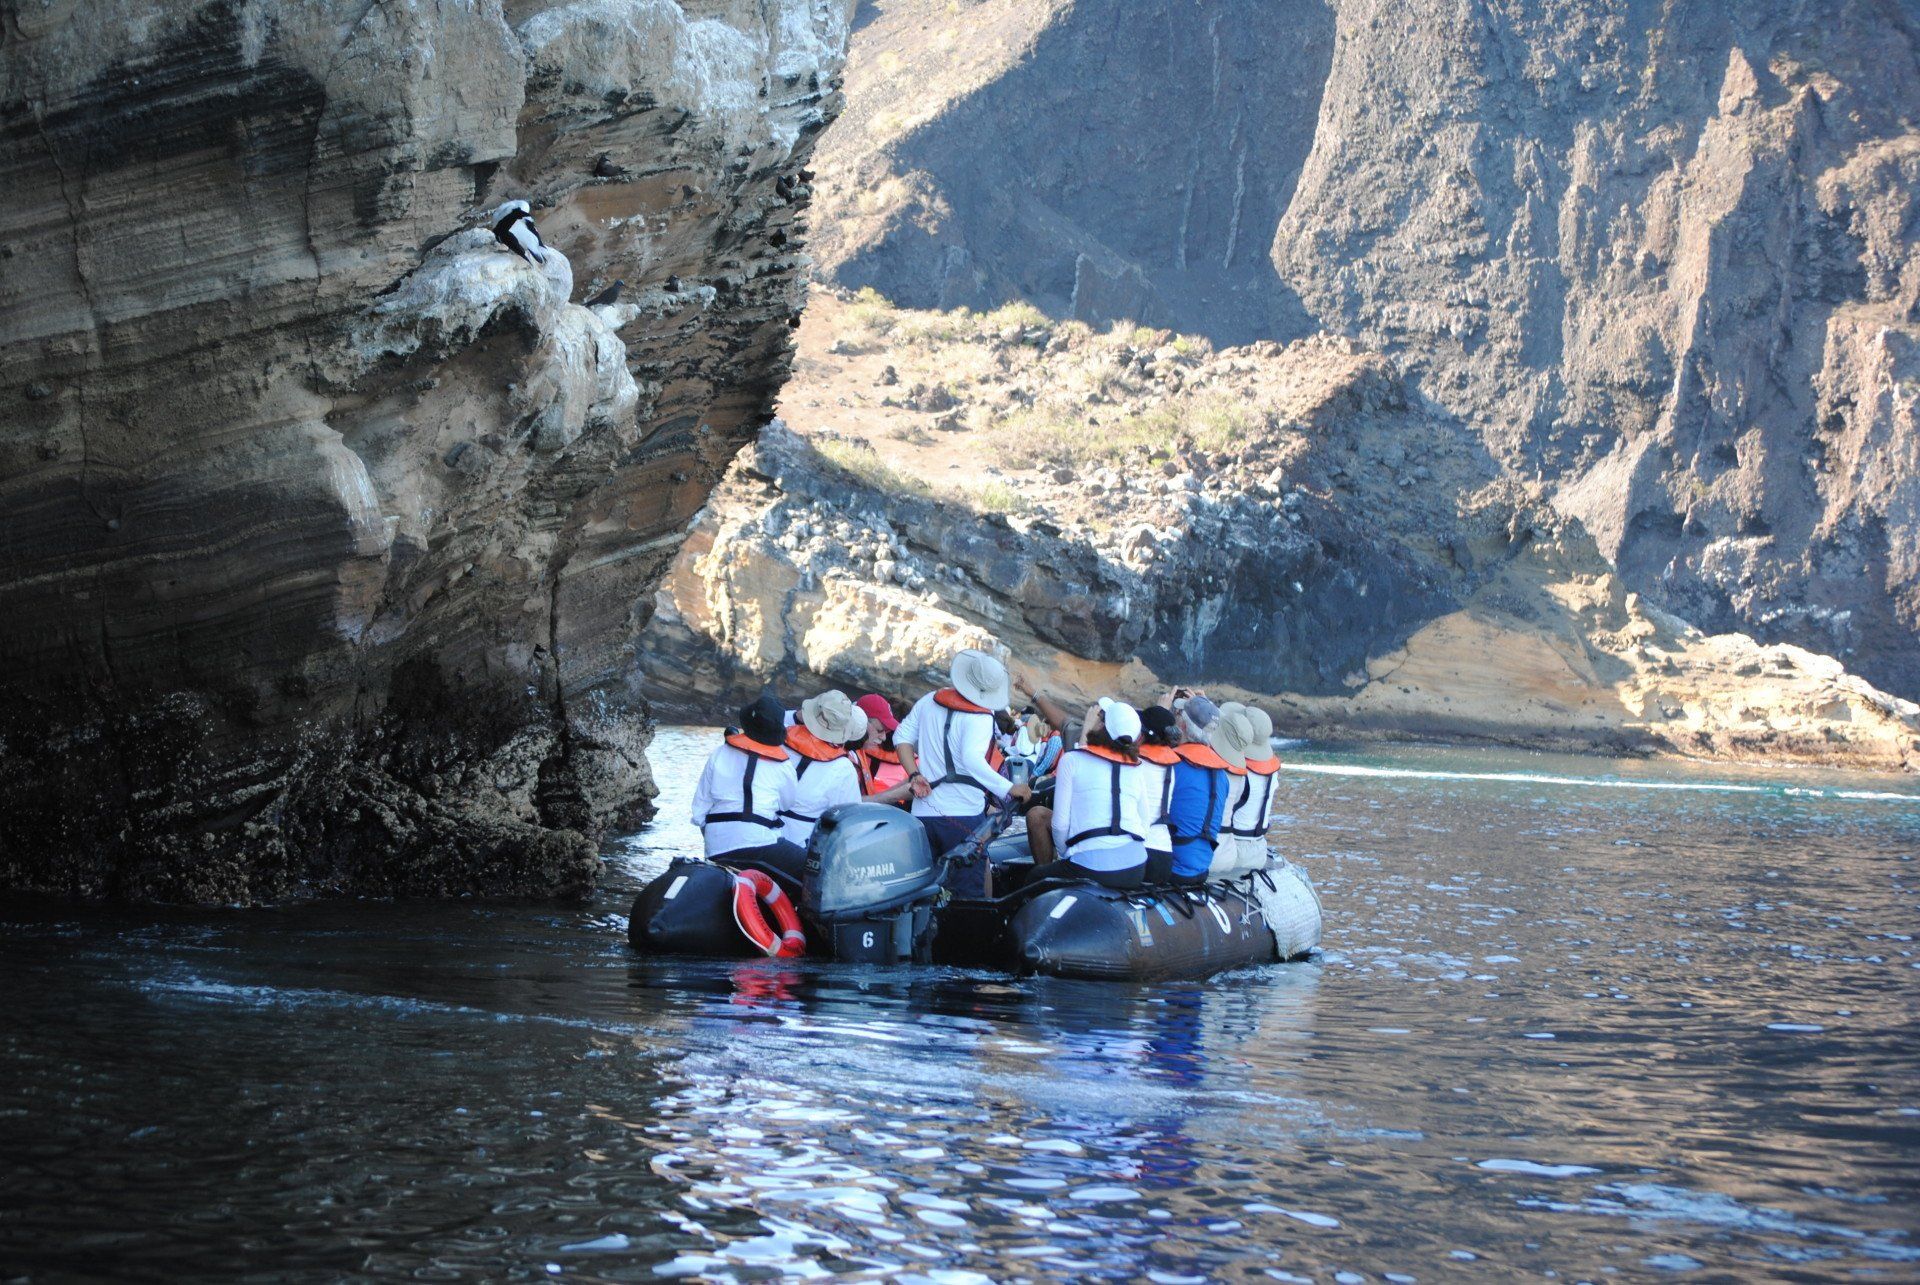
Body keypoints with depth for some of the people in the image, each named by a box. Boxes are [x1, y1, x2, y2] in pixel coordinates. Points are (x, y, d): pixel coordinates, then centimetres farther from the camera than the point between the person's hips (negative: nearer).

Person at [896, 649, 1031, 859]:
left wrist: (914, 775, 3)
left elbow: (902, 737, 9)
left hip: (923, 812, 6)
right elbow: (972, 760, -26)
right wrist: (1009, 789, -23)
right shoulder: (981, 718, -12)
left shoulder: (929, 701, 9)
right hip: (963, 814, -6)